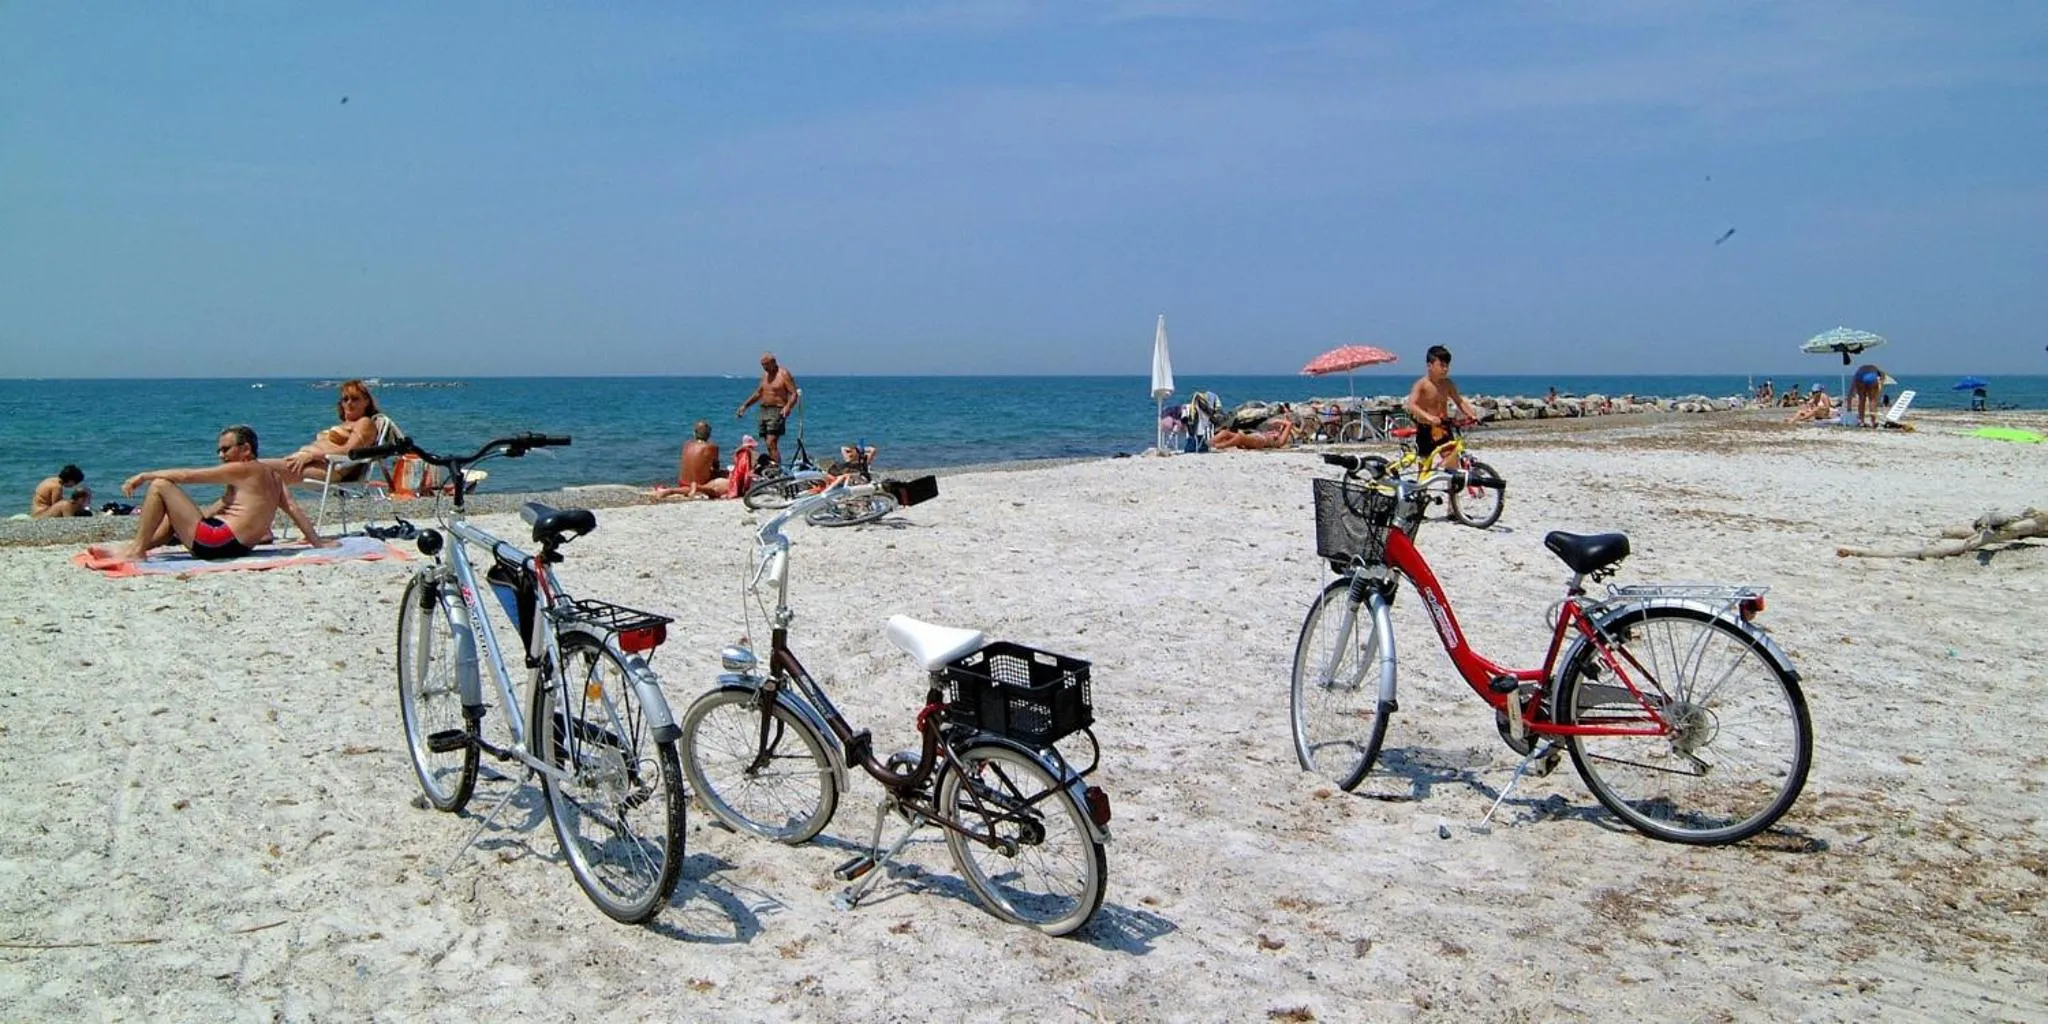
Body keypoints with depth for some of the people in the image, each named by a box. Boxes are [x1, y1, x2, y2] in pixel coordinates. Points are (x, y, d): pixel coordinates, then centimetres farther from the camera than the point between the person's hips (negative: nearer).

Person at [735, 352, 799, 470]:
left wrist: (787, 407, -29)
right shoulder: (765, 374, 17)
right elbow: (758, 393, 28)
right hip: (764, 410, 8)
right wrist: (744, 405, 24)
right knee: (770, 443, 6)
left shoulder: (784, 374, -7)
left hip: (777, 411, -8)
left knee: (771, 442, -19)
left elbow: (794, 394, -12)